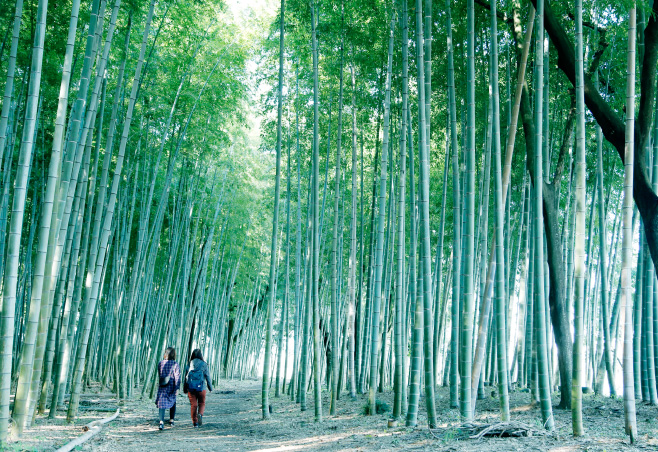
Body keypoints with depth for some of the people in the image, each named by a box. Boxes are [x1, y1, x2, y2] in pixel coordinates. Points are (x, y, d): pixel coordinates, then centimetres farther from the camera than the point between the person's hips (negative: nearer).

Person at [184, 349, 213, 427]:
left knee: (193, 405, 9)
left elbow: (186, 377, 3)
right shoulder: (203, 364, -4)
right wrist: (210, 387, 8)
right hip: (201, 388, -1)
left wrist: (184, 388, 12)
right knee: (202, 403, 13)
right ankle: (200, 414, -15)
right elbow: (207, 376, -2)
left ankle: (195, 422, 8)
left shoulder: (189, 364, 1)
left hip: (191, 387, 1)